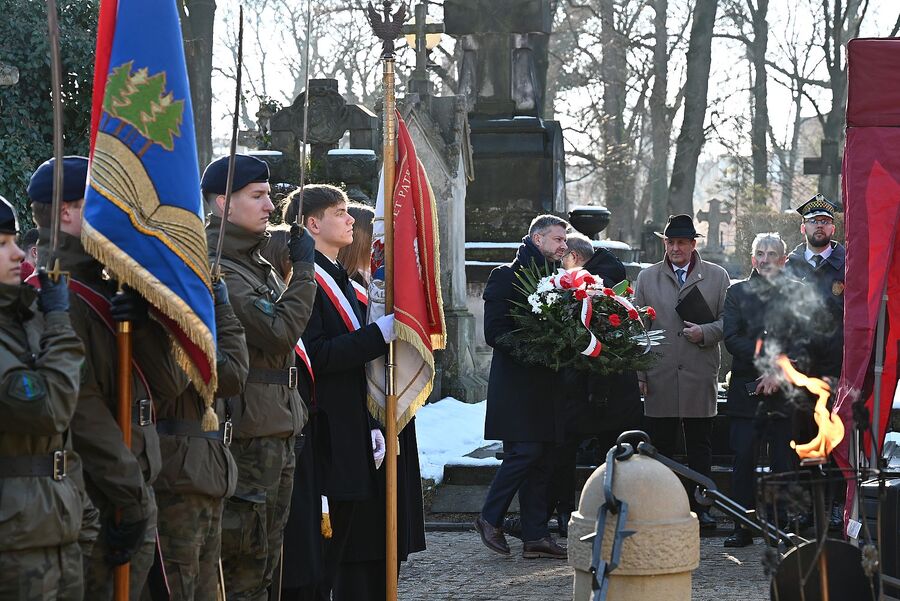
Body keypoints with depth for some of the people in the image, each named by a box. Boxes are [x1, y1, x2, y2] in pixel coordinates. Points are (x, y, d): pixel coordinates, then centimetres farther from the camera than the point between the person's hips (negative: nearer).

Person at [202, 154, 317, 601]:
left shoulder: (257, 263, 18)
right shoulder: (217, 270, -15)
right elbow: (279, 332, -22)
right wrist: (303, 269, -14)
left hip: (276, 431, 10)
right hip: (247, 432, -10)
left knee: (265, 560, 15)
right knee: (244, 564, -5)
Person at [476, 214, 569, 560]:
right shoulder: (507, 276, -5)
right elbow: (494, 332, -12)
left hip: (547, 384, 7)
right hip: (517, 383, -7)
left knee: (543, 460, 5)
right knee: (525, 452, -13)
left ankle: (536, 537, 9)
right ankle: (490, 518, 6)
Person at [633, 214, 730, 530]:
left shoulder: (717, 276, 8)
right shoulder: (647, 278, 10)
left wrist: (705, 332, -12)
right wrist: (639, 373, 2)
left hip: (700, 377, 0)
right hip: (659, 377, 0)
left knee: (700, 447, 4)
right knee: (660, 446, 2)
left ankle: (699, 506, 10)